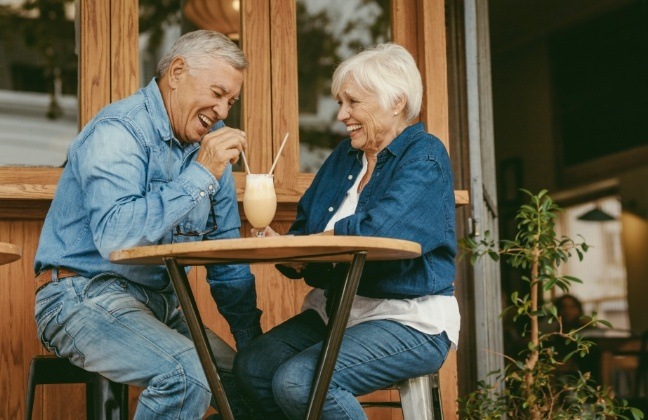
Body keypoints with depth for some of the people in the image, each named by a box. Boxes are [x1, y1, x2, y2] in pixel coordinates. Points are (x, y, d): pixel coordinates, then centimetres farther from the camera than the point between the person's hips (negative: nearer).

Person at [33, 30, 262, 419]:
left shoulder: (208, 143, 9)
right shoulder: (117, 131, -14)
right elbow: (115, 237, -30)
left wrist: (253, 343, 9)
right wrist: (200, 176, -27)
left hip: (162, 303, 7)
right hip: (86, 296, -7)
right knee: (186, 373, -29)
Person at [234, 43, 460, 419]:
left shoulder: (424, 155, -9)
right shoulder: (345, 156, 15)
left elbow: (378, 231, -25)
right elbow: (302, 231, 11)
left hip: (411, 320, -8)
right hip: (336, 311, 8)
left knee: (298, 382, -27)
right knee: (251, 367, -13)